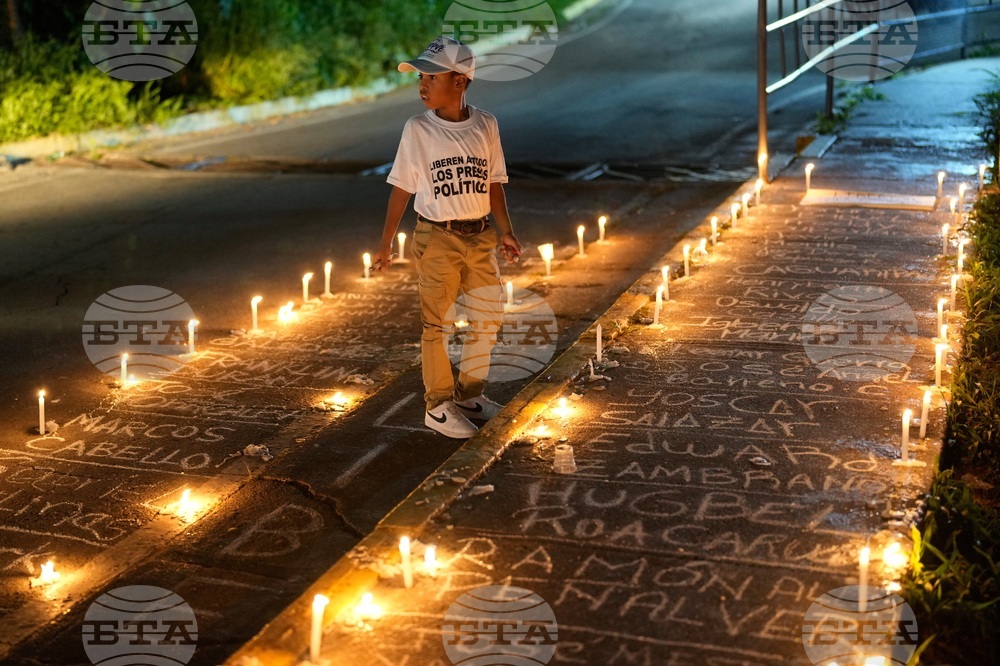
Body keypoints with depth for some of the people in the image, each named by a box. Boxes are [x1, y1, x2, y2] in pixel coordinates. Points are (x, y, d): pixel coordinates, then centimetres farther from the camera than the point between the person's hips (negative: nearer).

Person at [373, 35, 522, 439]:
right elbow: (402, 188, -2)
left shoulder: (485, 126, 0)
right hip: (437, 239, -4)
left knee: (488, 318, 11)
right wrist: (386, 242, -4)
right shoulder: (418, 129, -7)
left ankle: (468, 396, 29)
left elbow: (493, 182, 9)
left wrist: (505, 231, 4)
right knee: (438, 324, 2)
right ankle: (438, 406, 15)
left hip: (480, 238, 4)